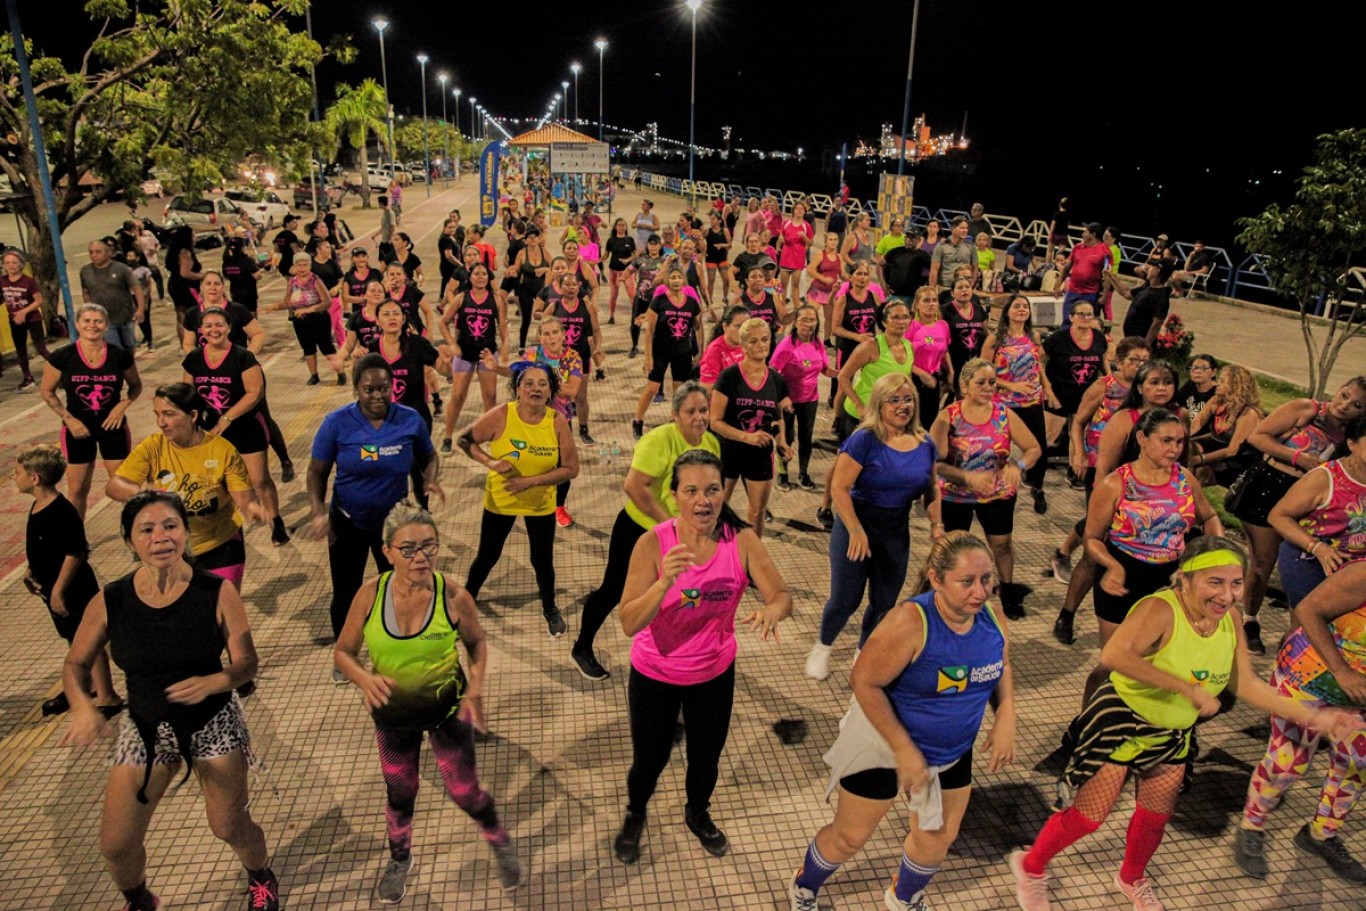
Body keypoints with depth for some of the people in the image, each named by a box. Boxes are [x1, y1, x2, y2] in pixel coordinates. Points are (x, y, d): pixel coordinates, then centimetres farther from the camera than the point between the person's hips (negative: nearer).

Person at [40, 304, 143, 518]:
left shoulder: (120, 355, -6)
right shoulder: (62, 357, -9)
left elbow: (136, 385, 8)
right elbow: (47, 391, 2)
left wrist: (124, 404, -11)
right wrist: (68, 418, -8)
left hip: (113, 427, 0)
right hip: (78, 429, 0)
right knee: (77, 490, 9)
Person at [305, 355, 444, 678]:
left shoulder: (410, 420, -14)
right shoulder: (337, 422, -17)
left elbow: (428, 457, 2)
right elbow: (317, 471, -9)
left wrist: (430, 480, -20)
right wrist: (318, 511, -24)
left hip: (394, 521, 1)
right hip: (347, 522, 0)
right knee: (345, 593, 13)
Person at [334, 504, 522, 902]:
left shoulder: (453, 596, -23)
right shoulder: (370, 595, -20)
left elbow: (476, 643, -4)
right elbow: (343, 652, -7)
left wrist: (477, 686, -20)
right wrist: (364, 678, -28)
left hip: (448, 707, -2)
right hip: (393, 711, 2)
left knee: (464, 790, 10)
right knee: (399, 791, 23)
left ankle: (500, 841, 44)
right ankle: (400, 859, 54)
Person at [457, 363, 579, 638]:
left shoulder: (557, 422, -17)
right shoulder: (501, 416, -20)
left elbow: (571, 469, -15)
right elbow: (463, 440, -9)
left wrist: (530, 481, -24)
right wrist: (490, 462, -25)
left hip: (541, 503, 1)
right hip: (500, 500, 0)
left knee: (543, 559, 10)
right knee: (487, 557, 13)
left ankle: (550, 609, 37)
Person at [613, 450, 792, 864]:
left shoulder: (742, 541, -19)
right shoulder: (653, 543, -25)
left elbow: (783, 595, -18)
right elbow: (629, 623, -29)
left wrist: (772, 609, -42)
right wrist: (665, 581, -45)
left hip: (715, 673, 2)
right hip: (655, 674, -2)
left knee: (706, 756, 22)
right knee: (650, 758, 17)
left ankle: (698, 813, 57)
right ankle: (634, 816, 52)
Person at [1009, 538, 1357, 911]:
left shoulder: (1230, 617, -8)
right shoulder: (1161, 610, -31)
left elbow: (1244, 683, 0)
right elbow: (1114, 655, -47)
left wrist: (1311, 717, -3)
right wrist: (1188, 688, -44)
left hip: (1173, 732, 7)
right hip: (1121, 721, -7)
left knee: (1158, 815, 22)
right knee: (1089, 814, -1)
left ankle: (1132, 879, 50)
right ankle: (1031, 866, 25)